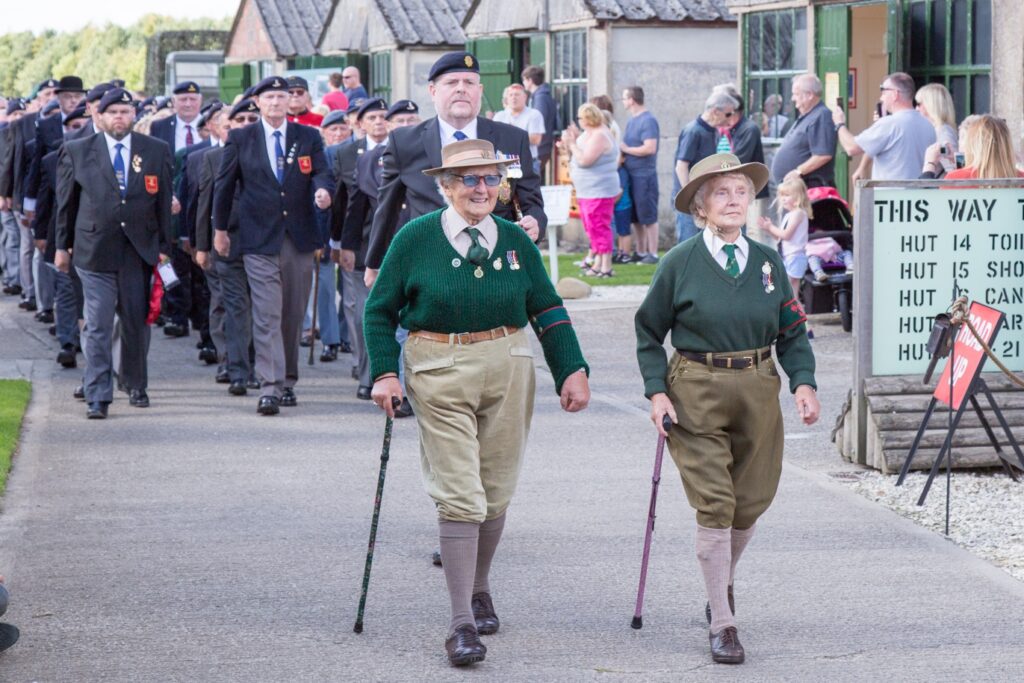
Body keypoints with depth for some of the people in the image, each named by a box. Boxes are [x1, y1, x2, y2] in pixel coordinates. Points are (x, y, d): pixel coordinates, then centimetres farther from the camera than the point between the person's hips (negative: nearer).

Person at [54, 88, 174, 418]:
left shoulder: (156, 152, 6)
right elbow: (66, 202, 8)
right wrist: (62, 245, 8)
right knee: (97, 326, -5)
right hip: (95, 251, -1)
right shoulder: (77, 151, 4)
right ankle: (98, 397, -3)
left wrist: (164, 247, 4)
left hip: (140, 251, 1)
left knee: (137, 323, 9)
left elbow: (164, 202, 7)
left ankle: (136, 385, 27)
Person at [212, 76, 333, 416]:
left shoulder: (308, 137, 8)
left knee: (294, 314, 9)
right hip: (259, 239, -2)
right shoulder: (240, 139, 4)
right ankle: (270, 387, -16)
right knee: (267, 315, -11)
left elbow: (320, 173, 0)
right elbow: (224, 185, 10)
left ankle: (287, 381, 22)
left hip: (299, 237, 2)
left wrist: (322, 190, -23)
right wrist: (220, 228, 12)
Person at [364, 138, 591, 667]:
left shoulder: (515, 240, 5)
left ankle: (479, 590, 35)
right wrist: (385, 373, -8)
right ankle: (461, 622, -8)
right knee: (459, 497, -9)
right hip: (440, 373, -3)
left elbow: (548, 309, 10)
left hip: (508, 370, 3)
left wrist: (572, 370, 1)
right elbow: (380, 309, 2)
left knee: (495, 493, 12)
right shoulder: (416, 239, -4)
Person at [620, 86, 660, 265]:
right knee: (635, 217, 13)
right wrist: (621, 151, 2)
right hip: (631, 174, 9)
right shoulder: (632, 120, 15)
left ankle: (653, 254, 1)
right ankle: (641, 252, 20)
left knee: (648, 216, -3)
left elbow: (650, 148, -22)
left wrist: (626, 149, -13)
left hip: (644, 175, -9)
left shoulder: (648, 121, -13)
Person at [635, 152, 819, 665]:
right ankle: (722, 625, -1)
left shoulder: (768, 262, 5)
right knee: (715, 506, -8)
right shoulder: (679, 264, -3)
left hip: (758, 390, 4)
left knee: (751, 502, 10)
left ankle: (723, 581, 41)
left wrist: (803, 383, -6)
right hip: (696, 391, -4)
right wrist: (657, 391, -8)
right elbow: (649, 332, 3)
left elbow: (792, 333, 10)